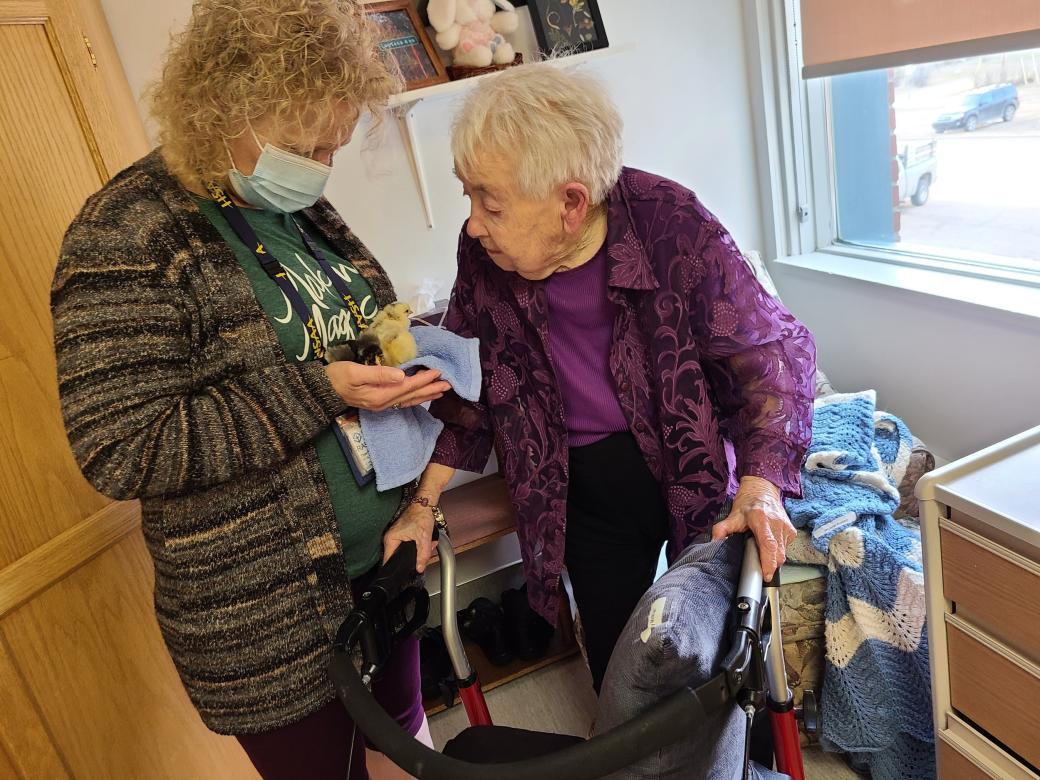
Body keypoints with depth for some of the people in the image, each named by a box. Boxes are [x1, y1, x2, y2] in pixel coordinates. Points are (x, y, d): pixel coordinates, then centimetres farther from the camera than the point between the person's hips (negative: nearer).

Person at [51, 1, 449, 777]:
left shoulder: (303, 209, 4)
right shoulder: (126, 239, -17)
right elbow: (119, 451, -21)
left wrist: (402, 367, -5)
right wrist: (319, 391, -26)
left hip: (386, 563, 7)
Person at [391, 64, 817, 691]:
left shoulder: (673, 225, -23)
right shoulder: (485, 252, -12)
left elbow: (770, 352, -15)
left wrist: (761, 487, -28)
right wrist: (423, 504, -2)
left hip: (700, 470, -2)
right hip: (583, 488, 3)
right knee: (618, 670, 13)